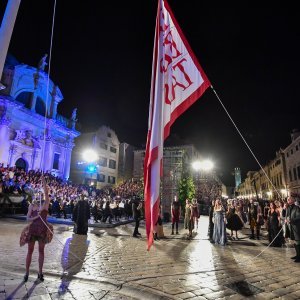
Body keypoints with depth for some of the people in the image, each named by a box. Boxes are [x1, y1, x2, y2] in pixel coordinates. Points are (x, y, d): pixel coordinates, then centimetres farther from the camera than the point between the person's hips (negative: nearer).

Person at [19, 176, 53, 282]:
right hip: (33, 228, 0)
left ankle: (40, 272, 20)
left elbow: (46, 193, -16)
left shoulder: (45, 204, -2)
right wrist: (36, 217, -20)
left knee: (41, 250, 9)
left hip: (43, 229, 0)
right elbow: (28, 218, -1)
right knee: (30, 251, 8)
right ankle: (27, 272, 21)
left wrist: (43, 181, -21)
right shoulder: (31, 206, 2)